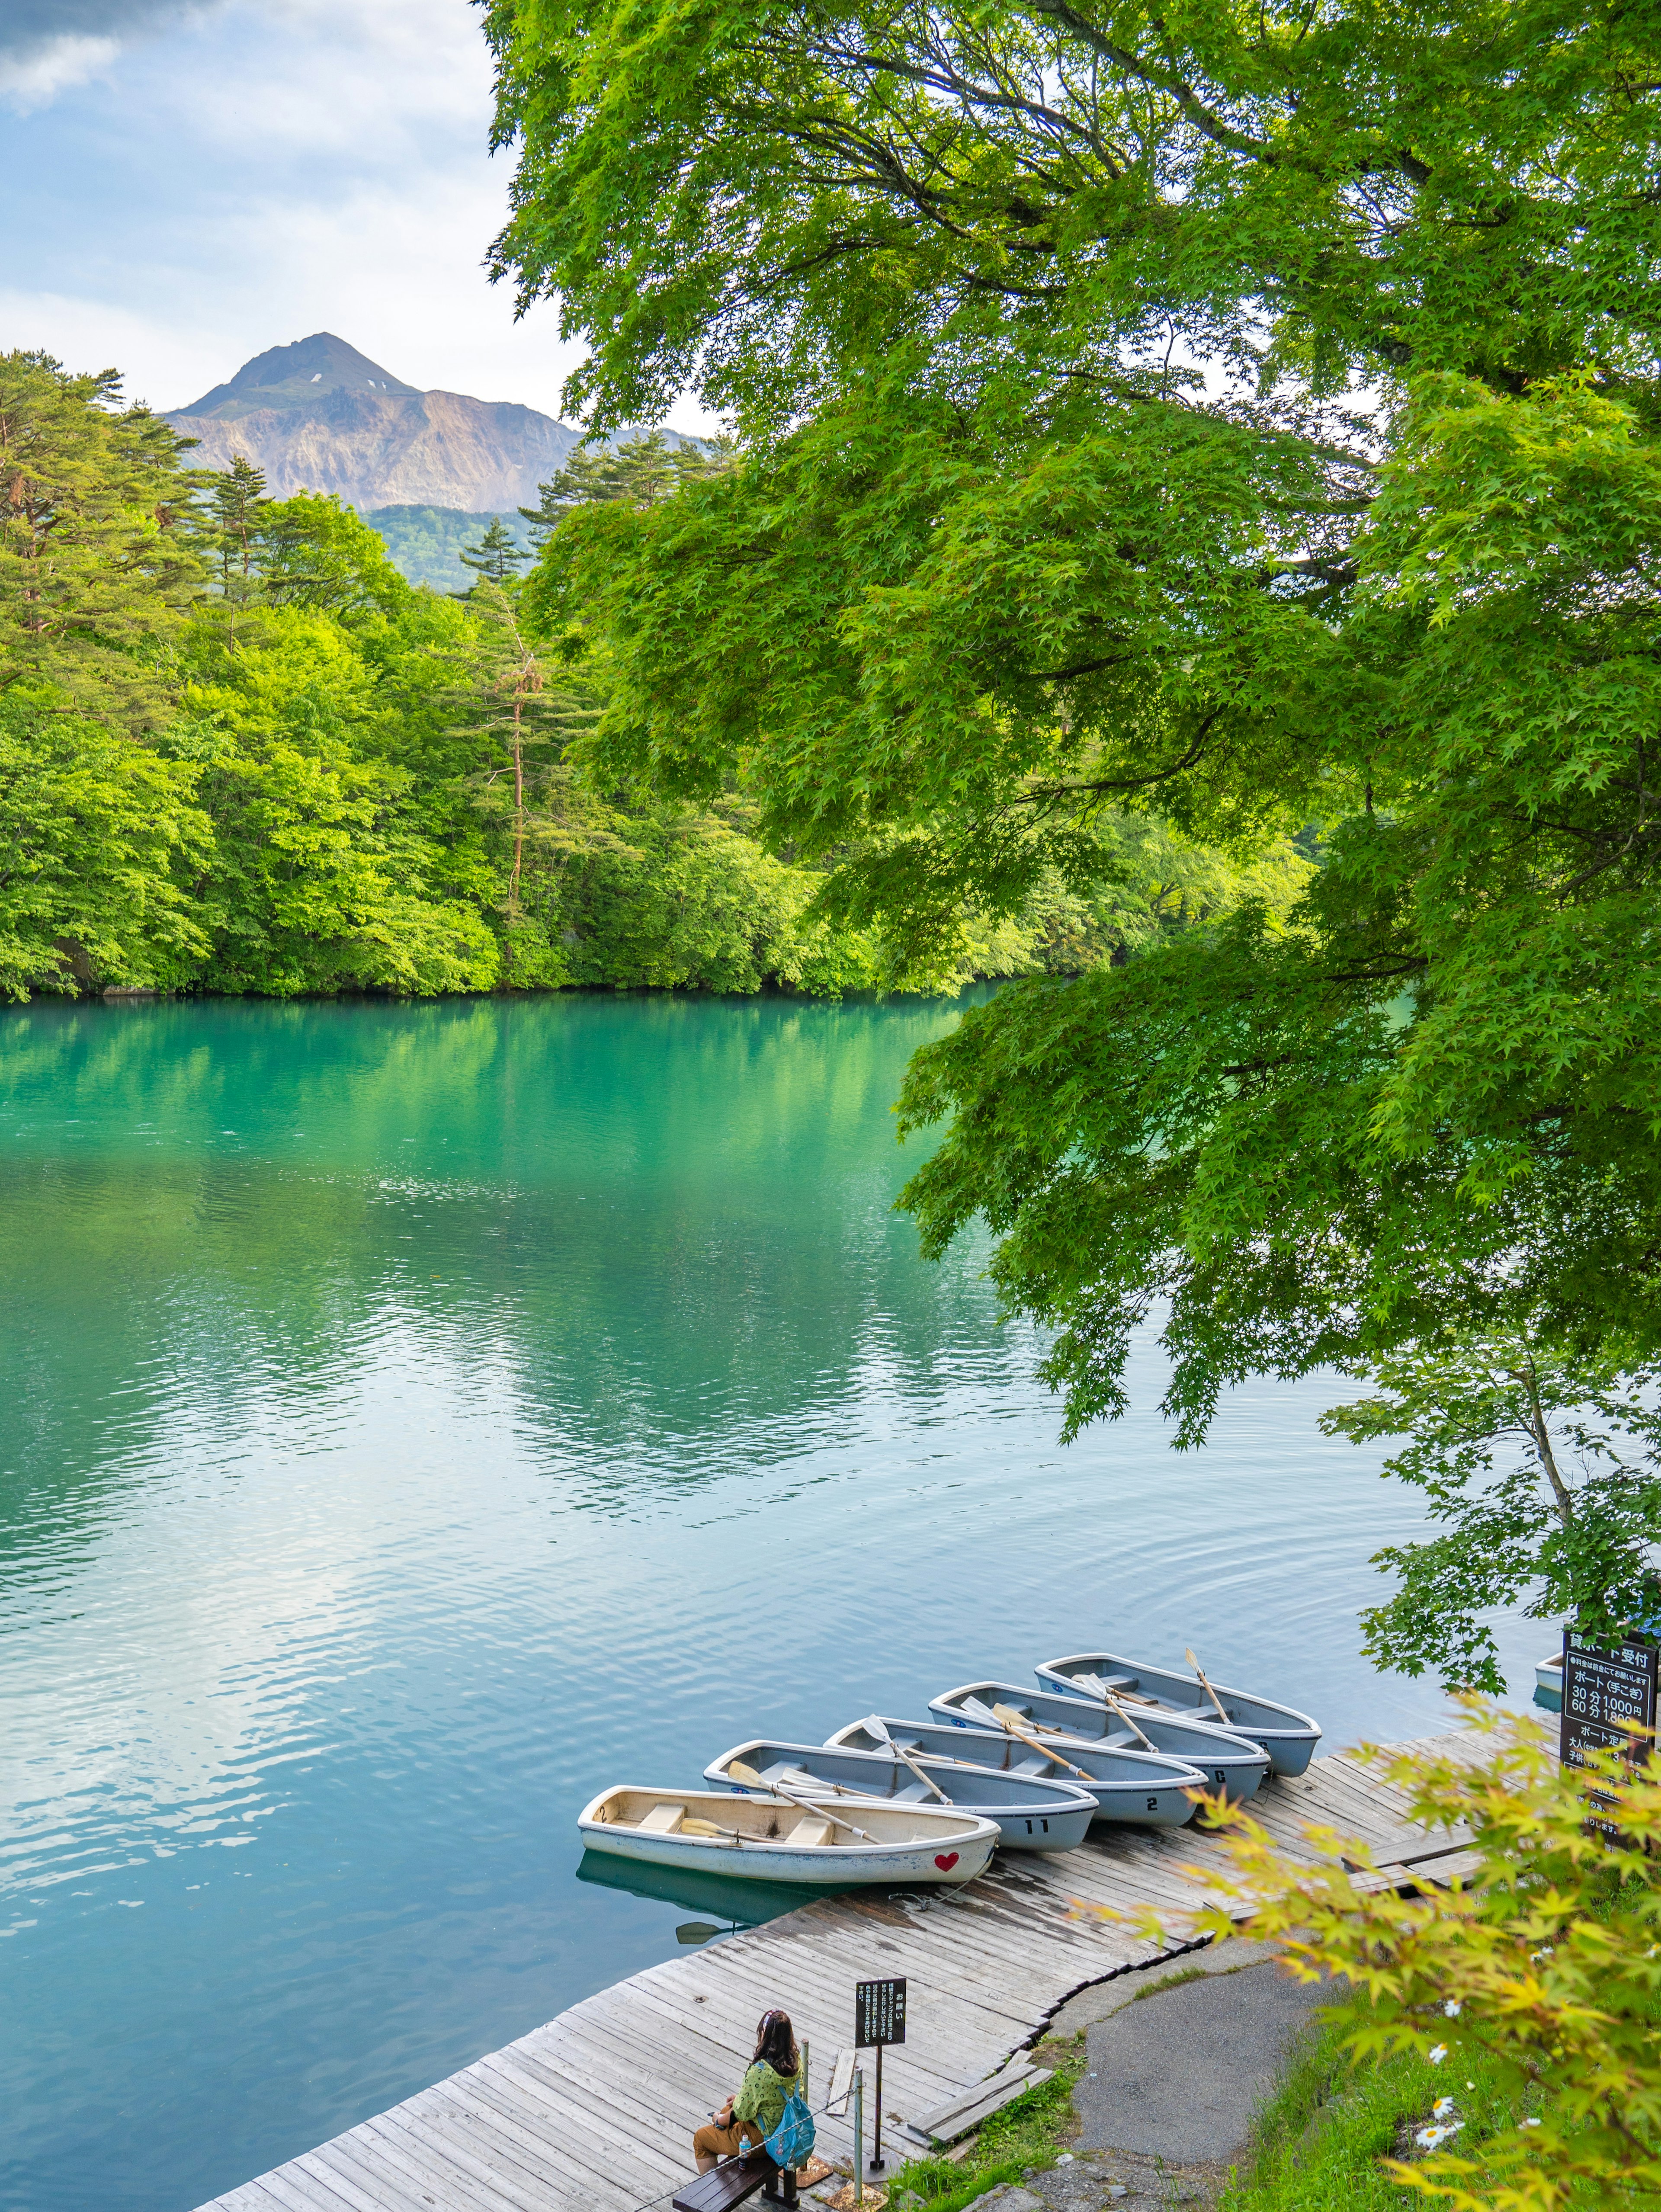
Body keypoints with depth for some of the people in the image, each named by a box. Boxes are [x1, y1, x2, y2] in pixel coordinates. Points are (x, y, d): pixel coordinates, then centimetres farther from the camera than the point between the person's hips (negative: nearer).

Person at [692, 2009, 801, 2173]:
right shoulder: (796, 2060, -10)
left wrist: (720, 2120, 0)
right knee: (728, 2109, 31)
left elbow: (743, 2112, -19)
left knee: (701, 2139, 14)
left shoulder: (759, 2072, -33)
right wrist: (742, 2097, 12)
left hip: (763, 2138, -7)